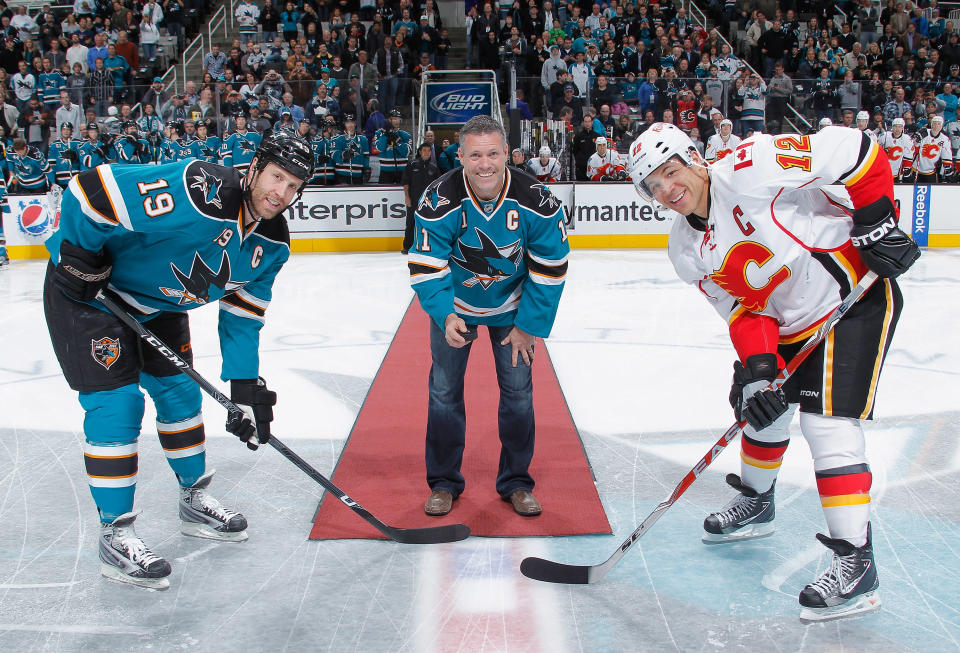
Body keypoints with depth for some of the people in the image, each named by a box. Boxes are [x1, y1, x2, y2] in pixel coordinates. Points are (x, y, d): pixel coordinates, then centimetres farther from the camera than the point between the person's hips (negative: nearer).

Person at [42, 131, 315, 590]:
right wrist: (78, 256, -23)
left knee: (180, 392, 12)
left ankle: (194, 501, 31)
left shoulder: (271, 245, -7)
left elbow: (241, 317, 1)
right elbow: (91, 190, -32)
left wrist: (246, 387, -2)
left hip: (156, 305, 8)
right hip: (86, 291, -8)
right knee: (117, 403, -10)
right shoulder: (199, 192, -34)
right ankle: (114, 535, 3)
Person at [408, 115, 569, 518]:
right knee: (444, 388, 1)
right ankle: (444, 483, 18)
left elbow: (550, 268, -14)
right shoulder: (439, 201, -26)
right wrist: (446, 315, -38)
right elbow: (426, 267, -22)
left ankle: (516, 483, 17)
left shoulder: (536, 201, -24)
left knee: (518, 388, 1)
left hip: (512, 305, 1)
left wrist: (529, 326, -11)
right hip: (453, 303, 0)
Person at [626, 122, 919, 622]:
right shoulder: (687, 252, -1)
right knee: (764, 404, 17)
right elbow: (742, 309, -3)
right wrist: (757, 369, -18)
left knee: (826, 422, -16)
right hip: (790, 322, 8)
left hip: (858, 295, -8)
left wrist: (878, 222, -20)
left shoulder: (749, 168, -23)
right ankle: (755, 504, 43)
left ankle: (856, 564, -8)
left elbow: (854, 149, -22)